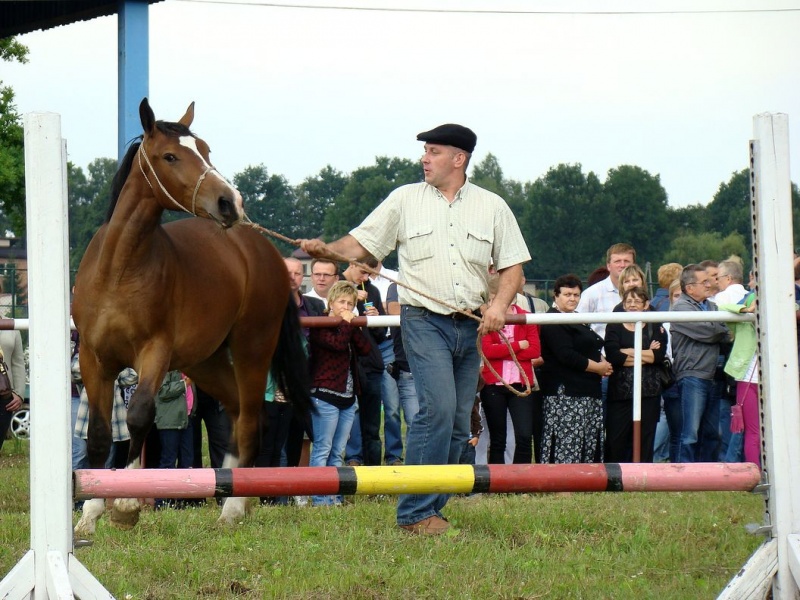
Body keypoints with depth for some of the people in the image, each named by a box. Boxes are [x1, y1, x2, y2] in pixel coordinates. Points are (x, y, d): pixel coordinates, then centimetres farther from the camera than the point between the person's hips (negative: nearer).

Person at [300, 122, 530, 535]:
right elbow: (360, 244, 4)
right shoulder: (405, 200, 5)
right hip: (425, 321, -3)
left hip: (472, 326, 3)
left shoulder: (492, 207, 9)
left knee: (458, 423, 4)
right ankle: (416, 512, -16)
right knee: (438, 408, -19)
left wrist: (500, 304, -8)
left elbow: (512, 265, 9)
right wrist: (325, 251, -15)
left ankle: (430, 509, 12)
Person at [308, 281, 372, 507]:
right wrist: (345, 323, -8)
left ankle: (334, 496, 10)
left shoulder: (349, 328, 18)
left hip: (347, 398, 8)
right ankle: (319, 499, -9)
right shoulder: (320, 326, -3)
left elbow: (366, 349, 3)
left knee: (338, 453, 8)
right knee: (322, 450, -8)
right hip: (324, 396, -8)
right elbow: (337, 343, -21)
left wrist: (353, 326, -3)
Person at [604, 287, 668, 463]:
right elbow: (612, 356, -9)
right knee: (615, 442, -3)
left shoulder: (655, 328, 11)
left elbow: (660, 355, -7)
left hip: (648, 393, 1)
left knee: (645, 442, 3)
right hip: (620, 393, -1)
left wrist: (628, 352, -9)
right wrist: (646, 355, -8)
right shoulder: (614, 327, 9)